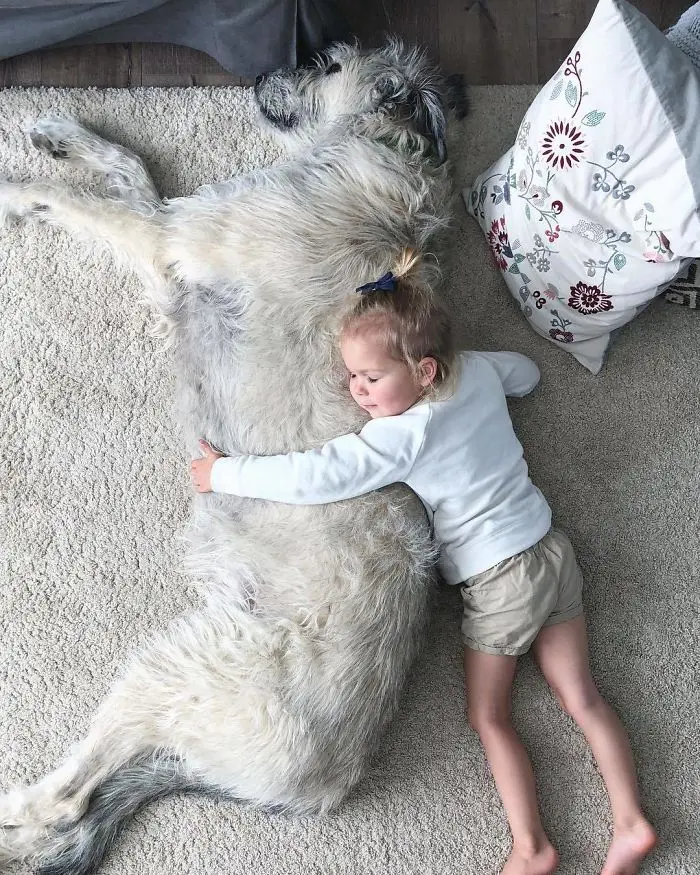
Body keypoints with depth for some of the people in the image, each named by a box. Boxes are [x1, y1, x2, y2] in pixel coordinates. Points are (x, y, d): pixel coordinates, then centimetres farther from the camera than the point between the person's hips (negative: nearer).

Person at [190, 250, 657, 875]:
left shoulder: (404, 436, -25)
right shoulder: (478, 368, -4)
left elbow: (312, 477, -29)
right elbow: (526, 373, 20)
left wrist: (223, 473, -17)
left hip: (497, 582, -7)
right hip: (552, 549, 7)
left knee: (488, 717, 7)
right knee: (582, 697, 11)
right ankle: (631, 822, 11)